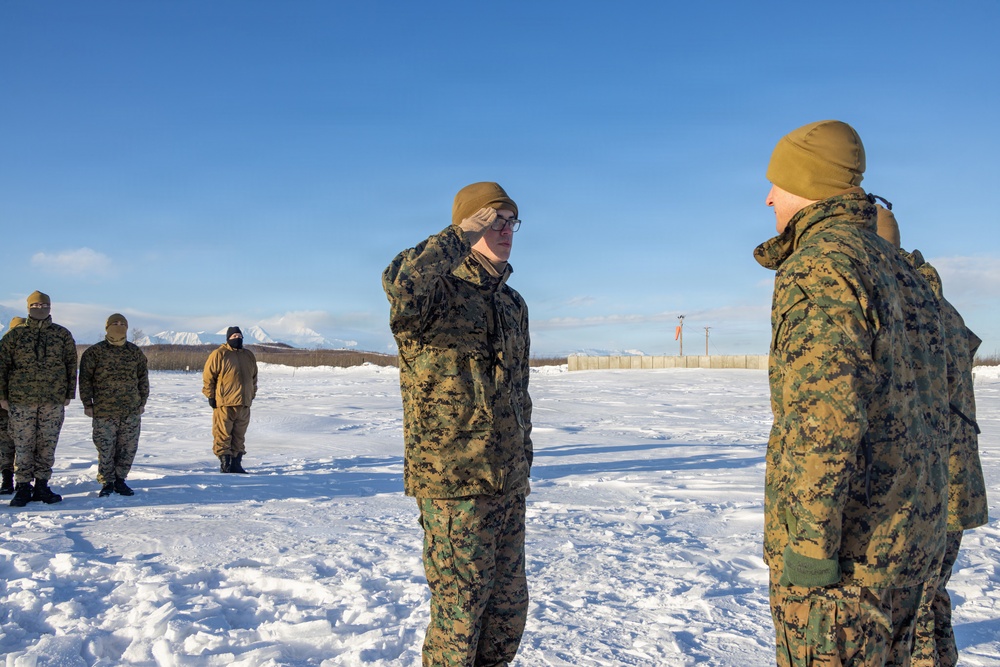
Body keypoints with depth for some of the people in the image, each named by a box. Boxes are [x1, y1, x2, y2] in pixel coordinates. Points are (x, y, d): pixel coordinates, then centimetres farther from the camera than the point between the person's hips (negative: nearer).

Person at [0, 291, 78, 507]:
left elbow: (71, 364, 10)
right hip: (21, 400, -1)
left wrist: (69, 393, 6)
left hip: (54, 400, 1)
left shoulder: (62, 334, 8)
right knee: (23, 445, 1)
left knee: (47, 445, 5)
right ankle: (22, 488, 9)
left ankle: (41, 486, 14)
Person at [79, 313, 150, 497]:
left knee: (128, 448, 6)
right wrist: (87, 404, -2)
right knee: (105, 448, 1)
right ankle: (107, 482, 14)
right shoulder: (94, 352, 0)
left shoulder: (135, 352, 10)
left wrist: (142, 402, 12)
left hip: (131, 411, 3)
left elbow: (143, 378, 15)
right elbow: (85, 379, 1)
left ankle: (120, 480, 20)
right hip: (104, 412, -3)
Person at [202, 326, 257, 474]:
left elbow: (254, 378, 23)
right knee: (223, 435, -4)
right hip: (224, 404, -5)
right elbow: (208, 376, -3)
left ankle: (236, 464, 16)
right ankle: (224, 463, 3)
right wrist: (211, 396, -4)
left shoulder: (249, 356, 15)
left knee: (239, 437, 9)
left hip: (244, 405, 5)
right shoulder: (218, 354, -4)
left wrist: (251, 395, 17)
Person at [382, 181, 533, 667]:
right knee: (460, 610, 3)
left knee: (508, 609, 17)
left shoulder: (514, 304, 14)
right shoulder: (437, 291, -10)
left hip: (508, 484, 8)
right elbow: (401, 282, -38)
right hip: (453, 482, -8)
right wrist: (463, 235, -27)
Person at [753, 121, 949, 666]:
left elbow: (827, 416, -26)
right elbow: (930, 409, 18)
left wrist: (812, 543, -22)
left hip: (842, 549, -9)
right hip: (905, 540, 9)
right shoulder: (901, 273, 14)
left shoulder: (818, 268, -16)